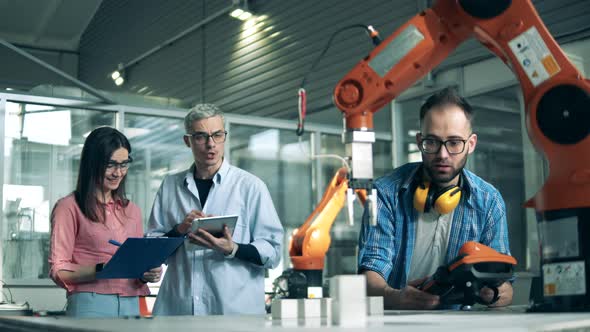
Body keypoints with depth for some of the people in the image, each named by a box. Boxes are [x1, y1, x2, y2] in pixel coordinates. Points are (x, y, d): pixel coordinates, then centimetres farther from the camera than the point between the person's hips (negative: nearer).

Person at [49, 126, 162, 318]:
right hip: (90, 306, -5)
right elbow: (58, 271, -6)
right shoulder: (69, 207, -2)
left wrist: (147, 274, -2)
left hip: (131, 307, 5)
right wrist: (102, 269, -20)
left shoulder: (132, 211, 17)